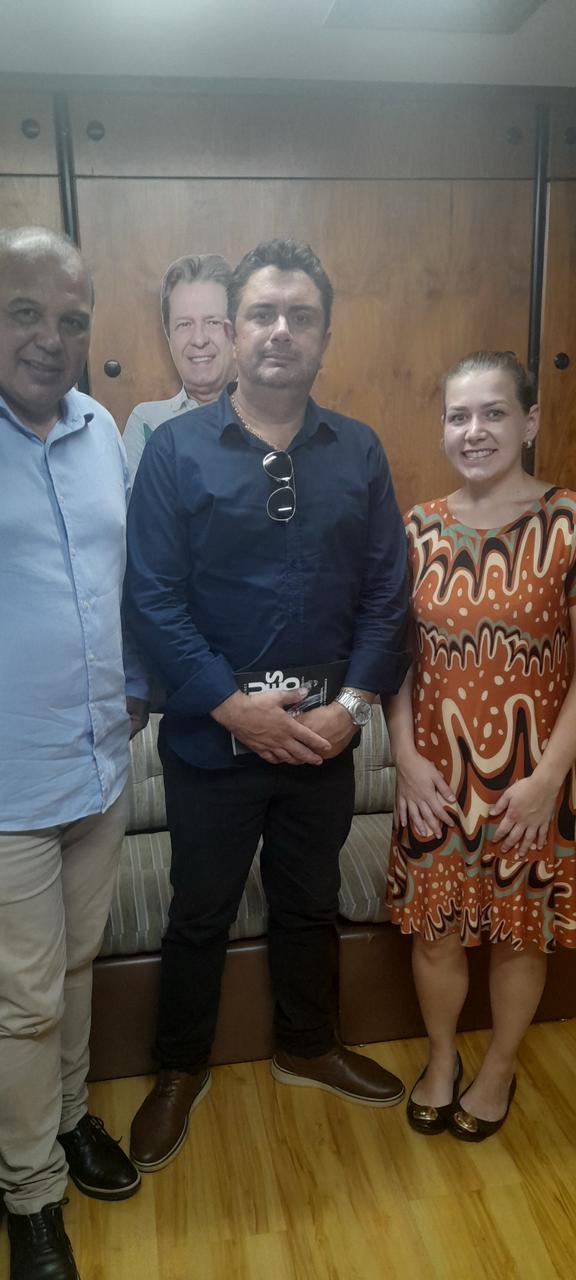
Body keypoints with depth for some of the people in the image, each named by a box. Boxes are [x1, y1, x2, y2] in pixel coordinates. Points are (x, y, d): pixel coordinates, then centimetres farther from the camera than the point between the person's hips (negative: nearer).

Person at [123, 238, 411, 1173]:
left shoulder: (359, 453, 0)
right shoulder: (176, 450, -9)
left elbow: (387, 593, -1)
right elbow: (151, 597, -12)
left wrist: (352, 704, -11)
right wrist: (235, 706, -18)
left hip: (324, 734, 3)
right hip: (211, 737, -2)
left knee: (310, 903, 21)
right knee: (200, 914, 15)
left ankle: (308, 1047, 46)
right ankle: (181, 1070, 40)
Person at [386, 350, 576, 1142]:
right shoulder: (418, 528, -1)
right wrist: (407, 759, -5)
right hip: (436, 771, 3)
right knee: (435, 926, 15)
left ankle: (499, 1069, 42)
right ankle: (441, 1057, 43)